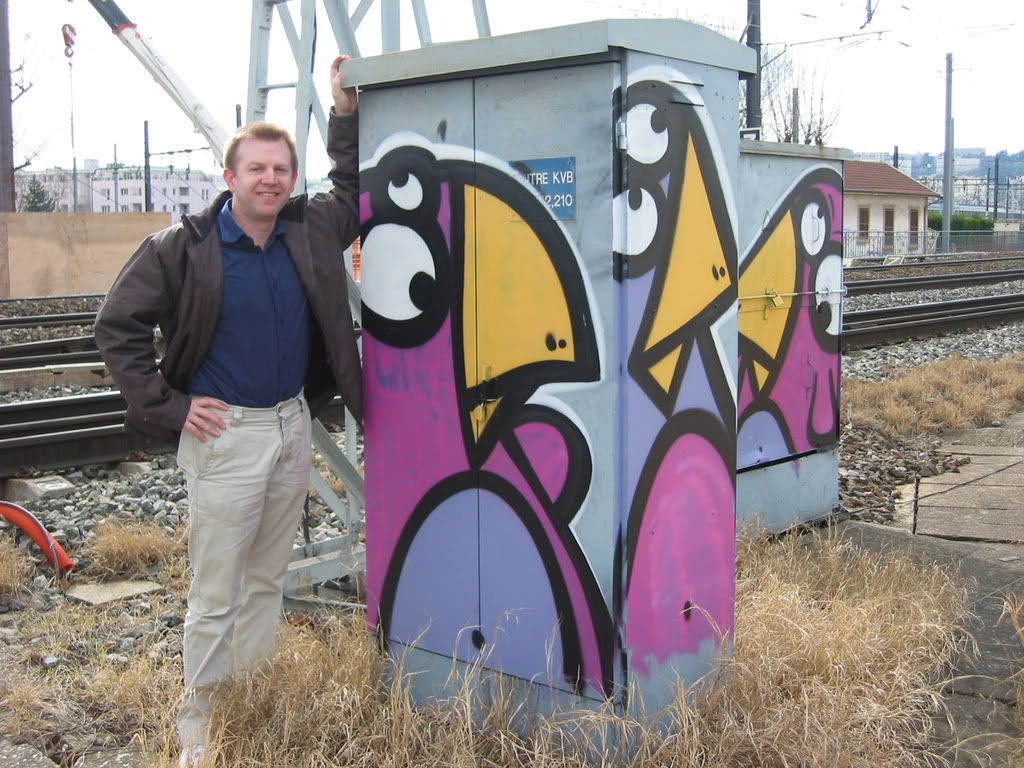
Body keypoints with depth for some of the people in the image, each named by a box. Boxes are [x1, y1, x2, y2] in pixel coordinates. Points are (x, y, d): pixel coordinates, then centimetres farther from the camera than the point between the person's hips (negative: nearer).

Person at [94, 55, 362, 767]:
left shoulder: (311, 231, 2)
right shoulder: (186, 246, -11)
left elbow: (354, 189, 20)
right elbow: (118, 324, -6)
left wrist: (347, 109, 10)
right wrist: (169, 405, -9)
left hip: (292, 426, 5)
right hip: (226, 433, -5)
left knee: (267, 581, 17)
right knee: (216, 594, 3)